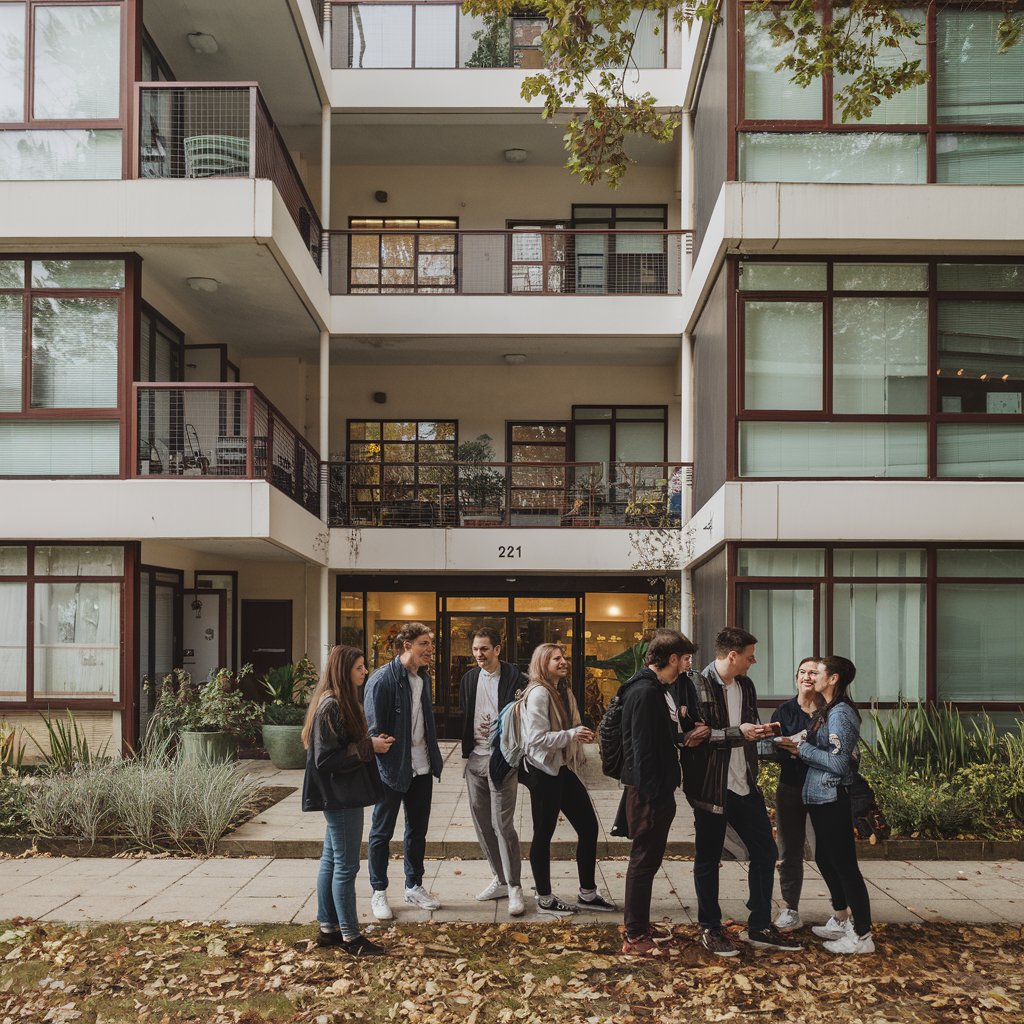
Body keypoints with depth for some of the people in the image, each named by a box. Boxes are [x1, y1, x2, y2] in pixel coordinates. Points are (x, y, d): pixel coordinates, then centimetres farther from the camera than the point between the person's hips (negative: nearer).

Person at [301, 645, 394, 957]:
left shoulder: (343, 702, 11)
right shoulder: (330, 706, -20)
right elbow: (325, 758, -22)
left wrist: (372, 743, 3)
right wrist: (369, 747, -19)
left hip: (342, 796, 10)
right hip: (340, 796, -10)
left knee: (332, 861, 15)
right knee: (346, 865, -2)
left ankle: (327, 928, 24)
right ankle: (350, 937, 6)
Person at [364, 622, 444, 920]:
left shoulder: (423, 677, 7)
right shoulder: (383, 679, -17)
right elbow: (374, 728, -16)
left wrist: (433, 759, 12)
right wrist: (383, 759, -16)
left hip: (421, 769, 7)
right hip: (392, 770, -7)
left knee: (418, 830, 16)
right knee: (381, 833, 8)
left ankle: (414, 886, 30)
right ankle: (379, 892, 20)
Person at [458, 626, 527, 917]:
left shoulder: (514, 677, -8)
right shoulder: (469, 678, 9)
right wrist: (467, 747, 5)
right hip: (475, 759, 6)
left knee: (502, 824, -9)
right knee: (482, 824, 11)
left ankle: (514, 888, 0)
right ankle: (501, 879, 24)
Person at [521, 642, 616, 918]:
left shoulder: (564, 691, 12)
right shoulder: (539, 693, -16)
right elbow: (535, 738, -23)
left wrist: (581, 735, 5)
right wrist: (571, 735, -25)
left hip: (563, 770, 9)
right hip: (544, 772, -9)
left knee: (588, 826, 9)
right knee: (544, 833, 3)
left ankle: (587, 894, 21)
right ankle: (545, 900, 15)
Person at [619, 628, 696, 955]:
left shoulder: (659, 689, 13)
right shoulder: (644, 692, -20)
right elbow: (643, 750, -23)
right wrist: (654, 796, -22)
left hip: (659, 789, 10)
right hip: (649, 792, -10)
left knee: (648, 859, 17)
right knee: (644, 860, -2)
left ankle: (639, 924, 29)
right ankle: (635, 937, 7)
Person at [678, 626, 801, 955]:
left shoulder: (746, 687, 9)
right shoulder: (695, 686, -14)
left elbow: (750, 730, 9)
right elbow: (688, 736, -21)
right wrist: (736, 733, -20)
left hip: (744, 785, 7)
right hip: (710, 787, -7)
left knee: (765, 852, 11)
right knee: (708, 859, 7)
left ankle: (760, 927, 25)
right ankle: (710, 929, 22)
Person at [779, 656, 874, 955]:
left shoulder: (840, 714, -18)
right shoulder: (829, 711, 12)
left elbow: (839, 763, -21)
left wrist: (803, 749, -14)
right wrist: (800, 747, 1)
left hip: (833, 800, -10)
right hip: (821, 798, 10)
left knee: (844, 865, -3)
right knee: (825, 858, 20)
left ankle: (862, 936, 6)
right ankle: (841, 922, 34)